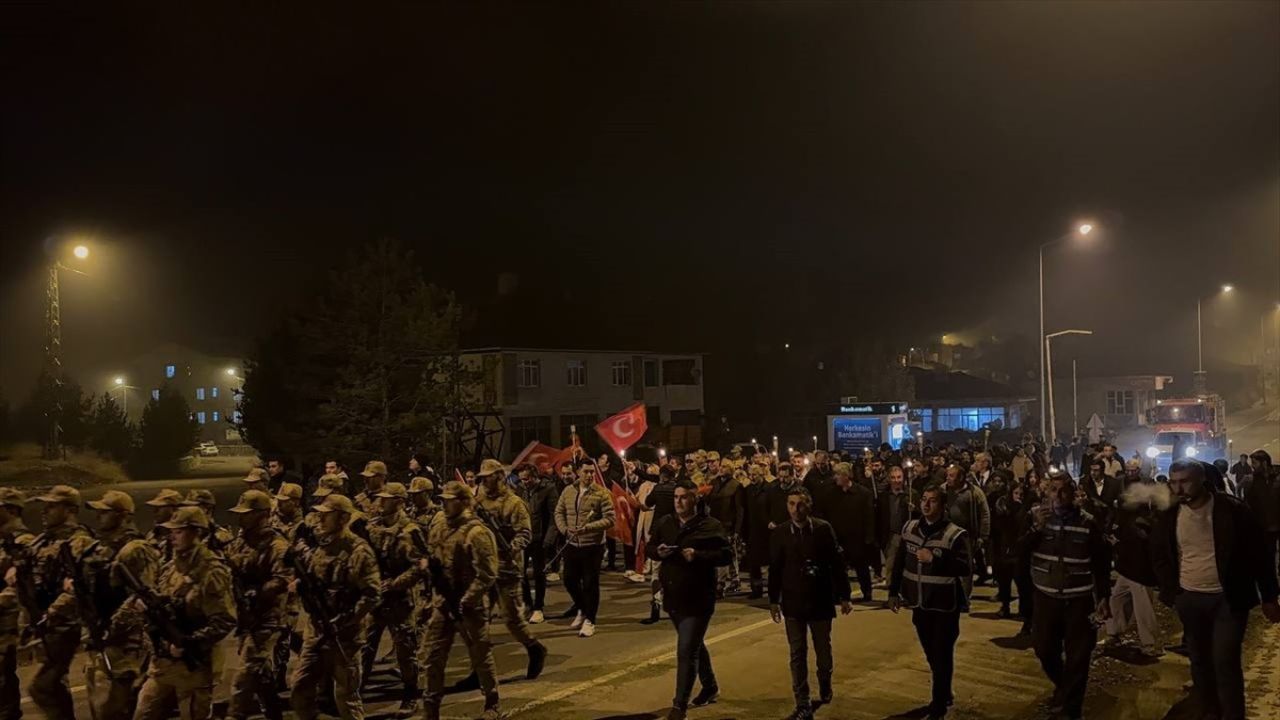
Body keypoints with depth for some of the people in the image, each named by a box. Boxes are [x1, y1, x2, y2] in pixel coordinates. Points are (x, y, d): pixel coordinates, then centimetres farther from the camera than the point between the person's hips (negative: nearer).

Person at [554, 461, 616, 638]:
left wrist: (587, 527, -24)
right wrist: (565, 529, -8)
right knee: (569, 580, 15)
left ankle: (589, 620, 18)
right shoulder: (568, 491, 5)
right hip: (572, 544, 5)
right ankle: (582, 610, 39)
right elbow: (559, 512, 10)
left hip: (593, 545, -5)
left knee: (590, 583, 3)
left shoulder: (601, 493, -10)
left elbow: (609, 519, -14)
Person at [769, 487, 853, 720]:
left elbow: (837, 563, -4)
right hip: (793, 602, 1)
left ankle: (825, 682, 42)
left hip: (821, 600, 0)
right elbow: (774, 568, 2)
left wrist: (844, 596, -3)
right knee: (797, 655, 3)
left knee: (823, 650, 12)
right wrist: (773, 600, 3)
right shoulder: (780, 532, -4)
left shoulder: (823, 529, -7)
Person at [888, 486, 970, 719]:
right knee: (931, 654, 19)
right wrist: (894, 592, 8)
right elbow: (900, 562, 8)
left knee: (942, 656, 3)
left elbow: (966, 568, -22)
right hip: (920, 603, 5)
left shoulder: (954, 534, -14)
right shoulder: (910, 528, 1)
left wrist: (935, 559, -29)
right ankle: (944, 694, 40)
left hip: (945, 605, -5)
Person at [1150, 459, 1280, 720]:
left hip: (1228, 599, -3)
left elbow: (1257, 553, -4)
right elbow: (1159, 556, 11)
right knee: (1200, 661, 13)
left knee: (1225, 662, -7)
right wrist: (1170, 592, 3)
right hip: (1189, 600, 3)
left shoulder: (1232, 510, -11)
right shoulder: (1168, 516, -2)